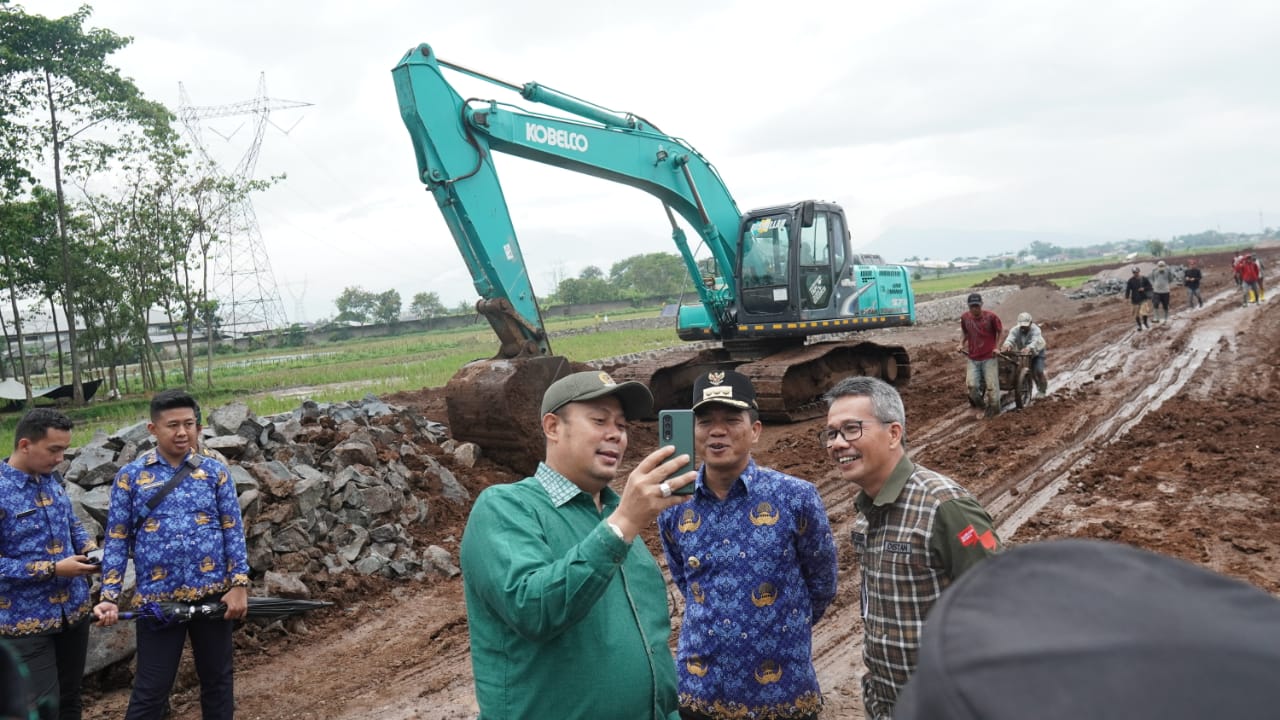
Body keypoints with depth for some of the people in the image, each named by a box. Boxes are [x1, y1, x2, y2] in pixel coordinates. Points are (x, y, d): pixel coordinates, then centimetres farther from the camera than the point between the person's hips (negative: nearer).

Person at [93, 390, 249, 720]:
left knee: (218, 679, 14)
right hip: (156, 600, -1)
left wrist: (239, 585, -7)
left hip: (213, 594, 1)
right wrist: (110, 597, -6)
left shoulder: (215, 471, 1)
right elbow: (117, 540, 1)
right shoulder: (130, 476, 0)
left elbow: (233, 531, 0)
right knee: (150, 690, 7)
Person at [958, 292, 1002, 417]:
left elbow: (1000, 332, 2)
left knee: (991, 385, 1)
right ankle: (980, 405, 22)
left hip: (989, 357, -3)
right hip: (973, 358, 3)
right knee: (971, 385, -5)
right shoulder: (965, 318, -2)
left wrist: (997, 347, -4)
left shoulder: (991, 316, -11)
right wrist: (961, 344, 2)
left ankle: (993, 408, 21)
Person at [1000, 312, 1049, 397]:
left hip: (1036, 352, -3)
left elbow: (1035, 342, -47)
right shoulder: (1015, 330, -19)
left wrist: (1029, 348, -70)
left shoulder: (1035, 330, -28)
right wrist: (1007, 345, -63)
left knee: (1038, 371, -15)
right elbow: (1010, 338, -37)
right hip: (1020, 353, 3)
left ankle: (1042, 390, 8)